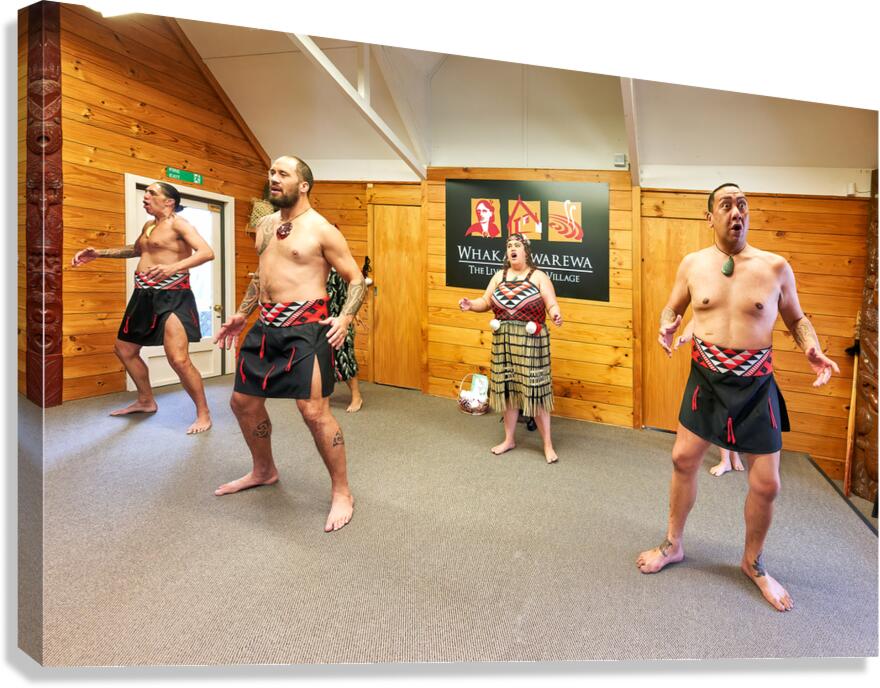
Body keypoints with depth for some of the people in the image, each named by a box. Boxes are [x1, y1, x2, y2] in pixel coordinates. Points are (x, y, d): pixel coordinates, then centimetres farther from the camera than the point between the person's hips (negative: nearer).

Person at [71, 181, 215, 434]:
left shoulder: (178, 224, -8)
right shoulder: (149, 226, 19)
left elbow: (207, 252, -24)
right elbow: (136, 250, 38)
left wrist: (174, 267, -37)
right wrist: (99, 253, 29)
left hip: (171, 296, -10)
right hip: (144, 296, 10)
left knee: (178, 359, -20)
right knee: (124, 349, 19)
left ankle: (203, 414, -4)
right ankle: (146, 401, 37)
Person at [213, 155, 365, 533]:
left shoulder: (322, 230, -7)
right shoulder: (264, 225, 15)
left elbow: (357, 279, -6)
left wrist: (344, 318, -22)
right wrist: (241, 314, 21)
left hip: (305, 326, -8)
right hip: (266, 325, 8)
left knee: (314, 411, -12)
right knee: (243, 402, 15)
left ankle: (342, 493, 6)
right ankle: (264, 470, 39)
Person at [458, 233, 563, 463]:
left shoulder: (539, 276, -2)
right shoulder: (499, 276, 10)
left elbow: (551, 304, -7)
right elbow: (486, 302, 10)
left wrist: (556, 315, -29)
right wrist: (471, 304, -10)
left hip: (531, 342, -4)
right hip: (503, 341, 4)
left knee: (535, 390, -2)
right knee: (507, 389, 10)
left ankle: (548, 445, 12)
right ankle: (509, 439, 26)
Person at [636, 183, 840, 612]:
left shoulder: (776, 267, -4)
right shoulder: (693, 264, -1)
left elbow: (796, 318, 8)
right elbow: (672, 308, 11)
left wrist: (812, 349, -12)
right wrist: (667, 326, -11)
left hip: (755, 386, -1)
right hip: (705, 380, 1)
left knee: (766, 484, 5)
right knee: (683, 459, 8)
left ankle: (753, 563, 32)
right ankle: (673, 544, 31)